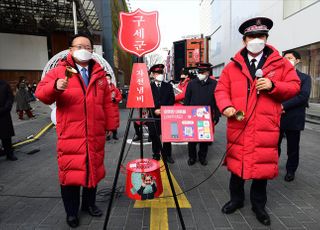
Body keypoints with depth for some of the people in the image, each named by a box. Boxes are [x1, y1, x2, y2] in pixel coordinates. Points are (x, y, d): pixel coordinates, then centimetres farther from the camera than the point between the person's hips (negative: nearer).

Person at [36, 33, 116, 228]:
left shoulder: (99, 74, 11)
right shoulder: (60, 71, 3)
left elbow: (107, 102, 11)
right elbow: (41, 93, -6)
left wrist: (110, 125, 8)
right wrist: (55, 87, -27)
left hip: (95, 134, 3)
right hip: (70, 134, -3)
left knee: (94, 169, 14)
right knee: (70, 171, 4)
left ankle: (89, 203, 35)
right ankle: (71, 212, 24)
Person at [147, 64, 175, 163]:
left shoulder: (168, 86, 12)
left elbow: (172, 100, 5)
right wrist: (154, 110, -10)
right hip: (153, 116, -1)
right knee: (154, 136, 4)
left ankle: (167, 155, 16)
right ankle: (156, 155, 17)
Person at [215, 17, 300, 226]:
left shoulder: (280, 63, 5)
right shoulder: (233, 66, 6)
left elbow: (294, 87, 4)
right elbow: (221, 89, 3)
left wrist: (273, 86, -14)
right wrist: (226, 106, -15)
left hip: (265, 127, 0)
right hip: (238, 125, 1)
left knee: (263, 165, 10)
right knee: (236, 163, 12)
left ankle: (258, 204, 32)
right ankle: (236, 199, 34)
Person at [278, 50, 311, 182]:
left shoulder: (305, 78, 4)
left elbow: (303, 96, -11)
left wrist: (283, 105, -18)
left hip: (294, 119, -2)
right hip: (277, 118, 2)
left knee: (292, 148, 10)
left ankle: (290, 170, 27)